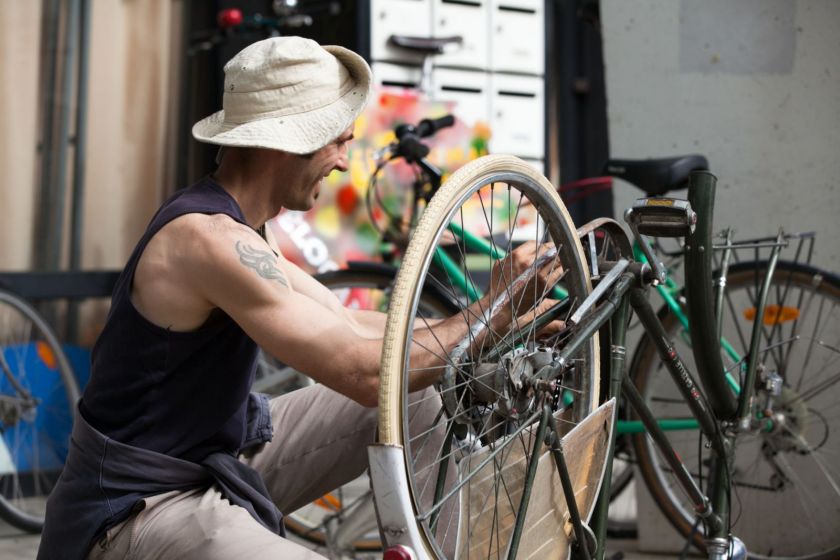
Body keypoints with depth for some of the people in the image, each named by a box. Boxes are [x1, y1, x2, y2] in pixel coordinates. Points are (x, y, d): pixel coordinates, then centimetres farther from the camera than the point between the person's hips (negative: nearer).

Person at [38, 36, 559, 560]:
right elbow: (366, 373, -26)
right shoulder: (210, 238, -24)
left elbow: (349, 326, 9)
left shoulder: (231, 222, 7)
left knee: (429, 401, 6)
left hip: (219, 456, 10)